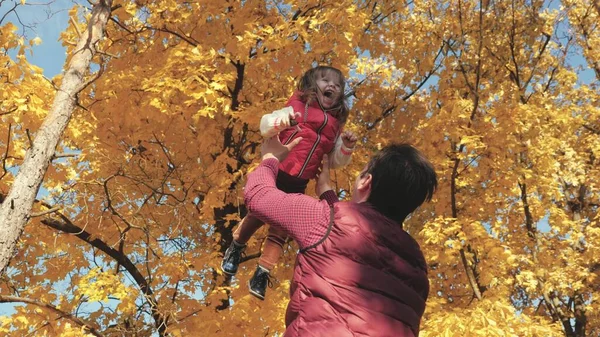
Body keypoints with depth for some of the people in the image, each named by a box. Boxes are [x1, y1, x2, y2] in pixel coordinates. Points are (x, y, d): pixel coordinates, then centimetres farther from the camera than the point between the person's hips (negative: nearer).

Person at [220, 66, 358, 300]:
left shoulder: (334, 126, 11)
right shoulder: (298, 107, -1)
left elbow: (335, 162, 15)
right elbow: (265, 127, -10)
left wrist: (346, 148, -5)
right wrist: (279, 121, -32)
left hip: (298, 185, 4)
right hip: (274, 174, -4)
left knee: (280, 229, 7)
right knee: (258, 215, 7)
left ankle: (261, 275, 18)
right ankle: (236, 248, 36)